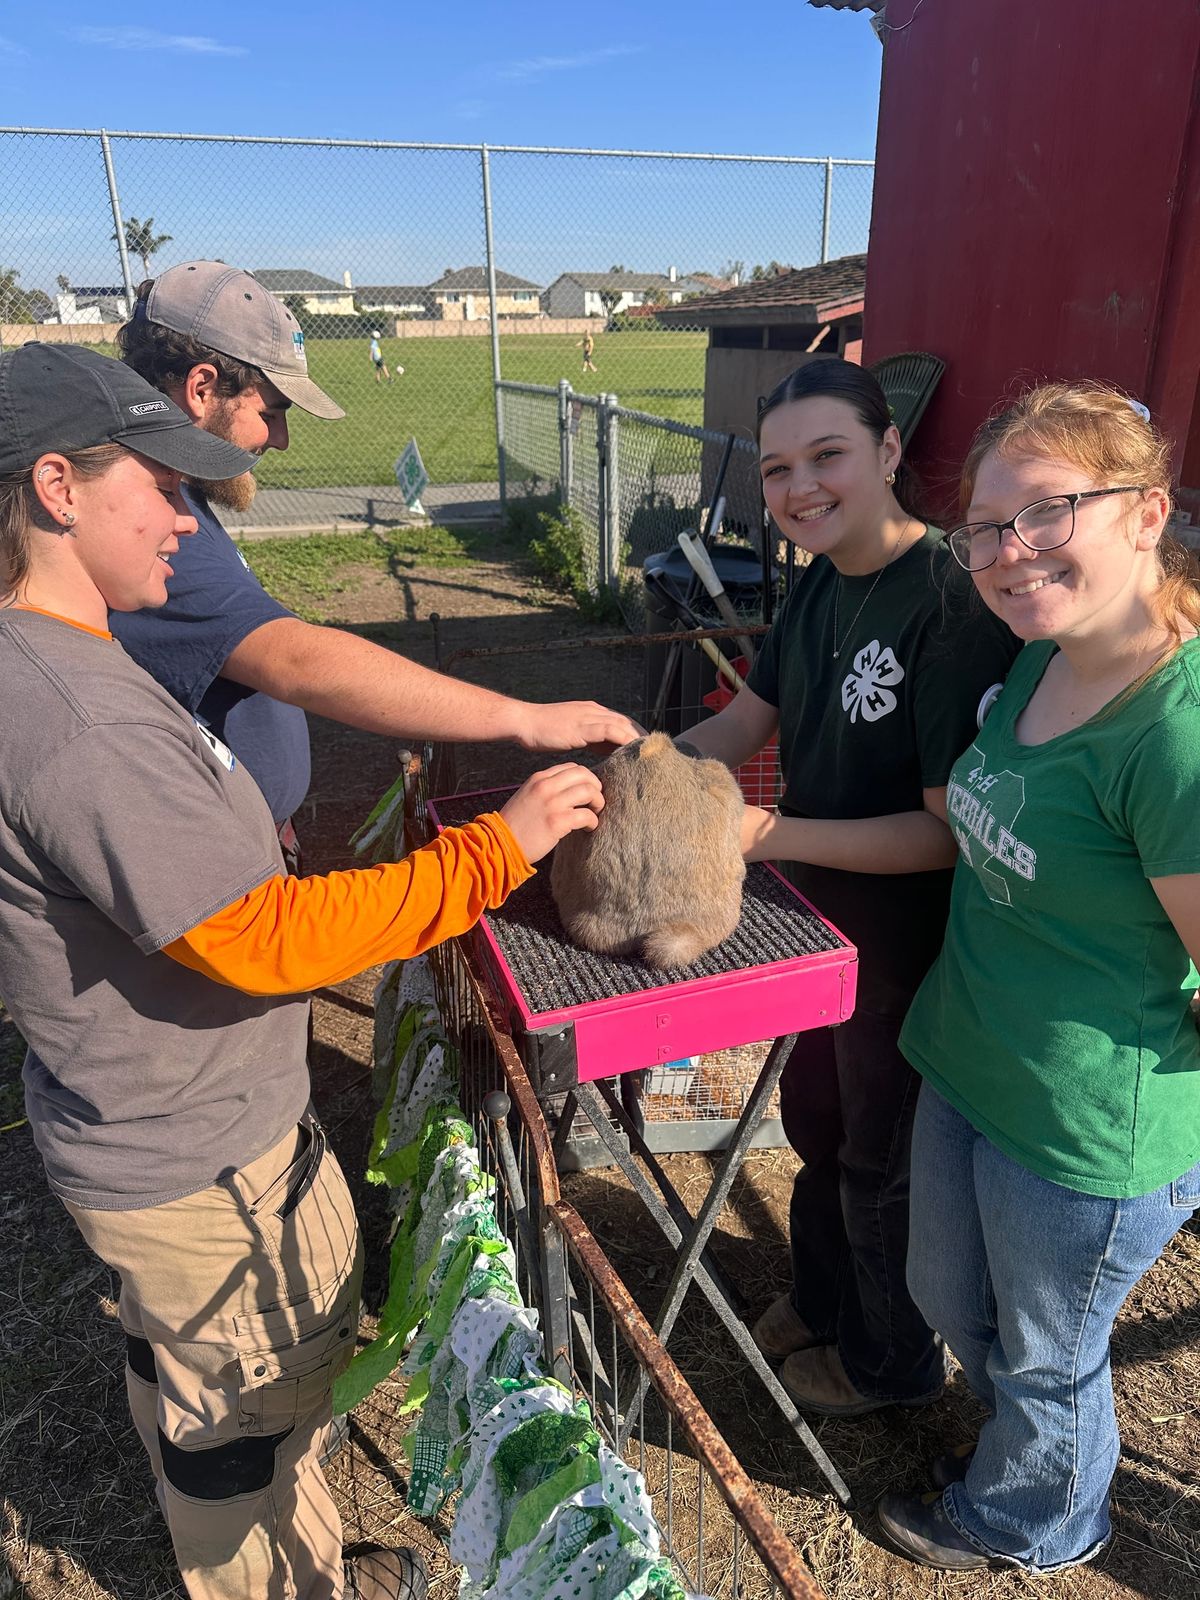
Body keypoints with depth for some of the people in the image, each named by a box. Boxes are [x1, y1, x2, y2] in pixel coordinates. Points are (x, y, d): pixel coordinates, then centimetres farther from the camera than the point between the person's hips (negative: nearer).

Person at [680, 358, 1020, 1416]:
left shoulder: (952, 604, -27)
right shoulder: (821, 582, -1)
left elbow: (952, 829, -27)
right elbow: (747, 721, 7)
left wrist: (773, 834, -29)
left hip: (907, 944, -7)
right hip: (825, 917, 8)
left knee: (880, 1159, 16)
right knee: (813, 1117, 26)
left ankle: (895, 1362, 47)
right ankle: (822, 1299, 56)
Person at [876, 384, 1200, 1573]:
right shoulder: (1039, 667, -2)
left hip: (1090, 1141, -8)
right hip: (967, 1073, 8)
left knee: (1045, 1355, 22)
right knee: (950, 1297, 30)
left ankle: (1028, 1524, 56)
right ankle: (1020, 1435, 63)